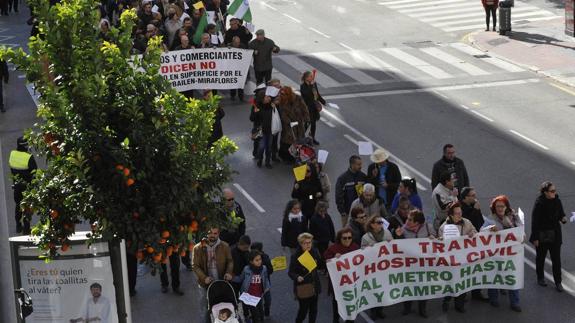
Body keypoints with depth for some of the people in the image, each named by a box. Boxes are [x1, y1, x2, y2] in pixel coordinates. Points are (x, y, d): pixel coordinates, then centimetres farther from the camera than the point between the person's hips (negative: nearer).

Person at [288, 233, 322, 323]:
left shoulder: (314, 252, -2)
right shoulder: (295, 256, -17)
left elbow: (319, 265, 14)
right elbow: (291, 272, -13)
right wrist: (297, 277, -32)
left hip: (314, 286, 5)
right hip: (303, 287, -5)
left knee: (313, 309, 14)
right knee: (303, 309, 2)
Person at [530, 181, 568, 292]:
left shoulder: (557, 201, -5)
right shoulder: (539, 204, -18)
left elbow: (561, 213, 11)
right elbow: (534, 221, -14)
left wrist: (563, 218, -14)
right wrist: (535, 238, -13)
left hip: (555, 235, 3)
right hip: (542, 236, -3)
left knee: (556, 259, 3)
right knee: (541, 257, 16)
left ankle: (558, 282, 12)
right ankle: (540, 278, 35)